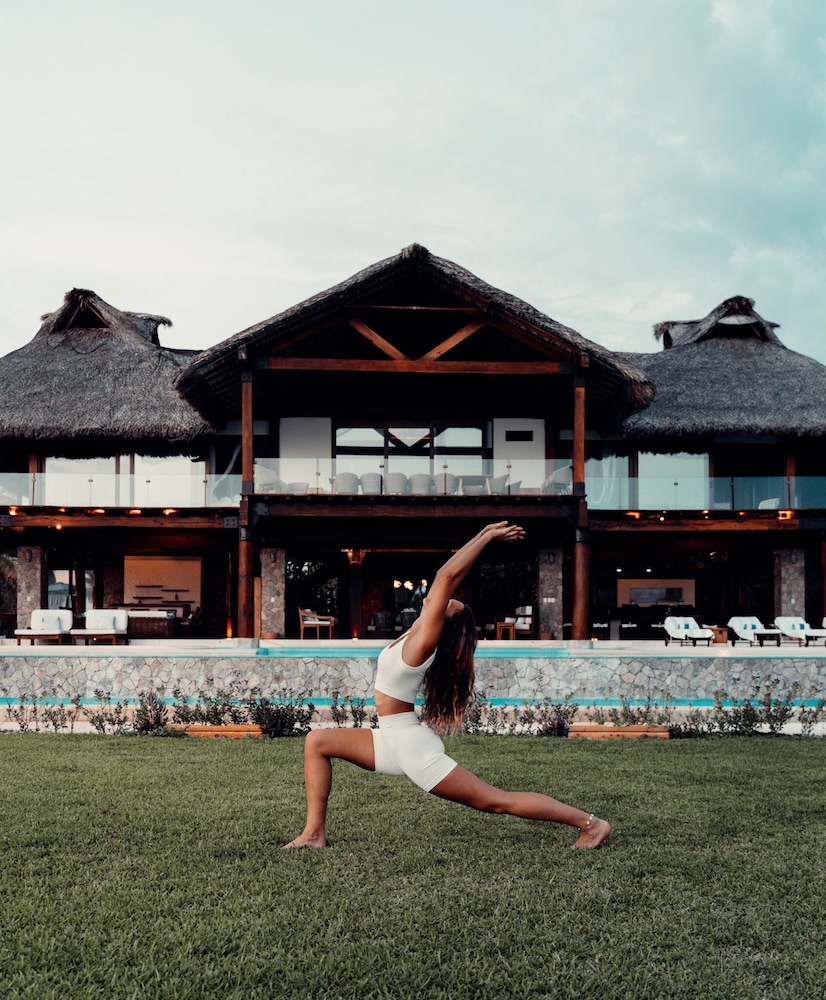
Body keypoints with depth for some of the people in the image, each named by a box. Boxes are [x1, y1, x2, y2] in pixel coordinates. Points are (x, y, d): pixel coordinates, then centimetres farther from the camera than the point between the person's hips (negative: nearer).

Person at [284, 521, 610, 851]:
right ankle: (315, 833, 6)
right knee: (317, 742, 8)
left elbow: (449, 575, -26)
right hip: (395, 741, 9)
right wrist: (484, 534, 10)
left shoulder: (423, 641, -18)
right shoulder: (417, 635, 4)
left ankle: (590, 823, 7)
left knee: (498, 801, -2)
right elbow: (447, 575, 9)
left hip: (412, 747, -9)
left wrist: (488, 537, -20)